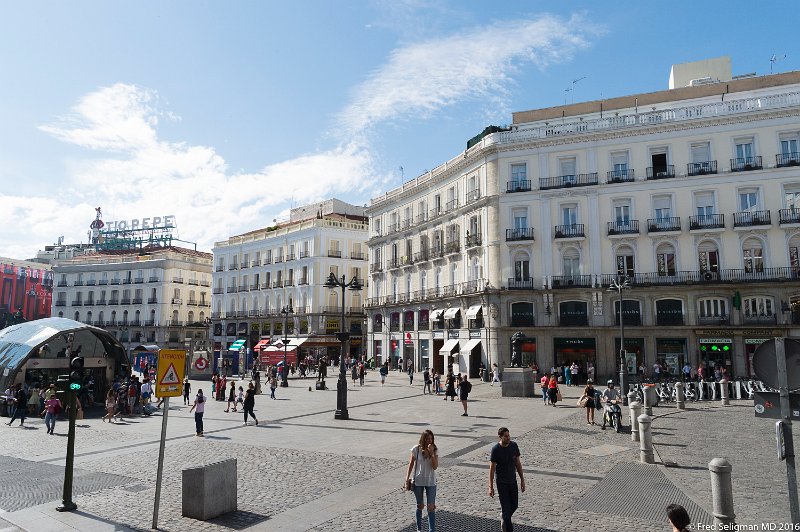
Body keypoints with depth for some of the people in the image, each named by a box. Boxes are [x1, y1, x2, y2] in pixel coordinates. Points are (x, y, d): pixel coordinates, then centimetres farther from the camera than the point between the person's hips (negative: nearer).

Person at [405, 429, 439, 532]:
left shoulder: (435, 450, -8)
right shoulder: (416, 449, -11)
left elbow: (435, 467, -15)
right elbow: (411, 464, -1)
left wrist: (432, 453, -24)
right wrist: (407, 478, -3)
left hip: (431, 482, 0)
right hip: (418, 482, 0)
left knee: (431, 507, -4)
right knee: (420, 506, 14)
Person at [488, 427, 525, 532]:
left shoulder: (514, 445, -7)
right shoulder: (496, 450, -20)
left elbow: (518, 463, 4)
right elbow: (492, 468, -13)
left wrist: (522, 480, 5)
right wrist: (491, 487, -11)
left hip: (513, 481, 5)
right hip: (501, 483, -5)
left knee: (514, 505, 15)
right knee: (506, 508, -1)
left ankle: (505, 520, 43)